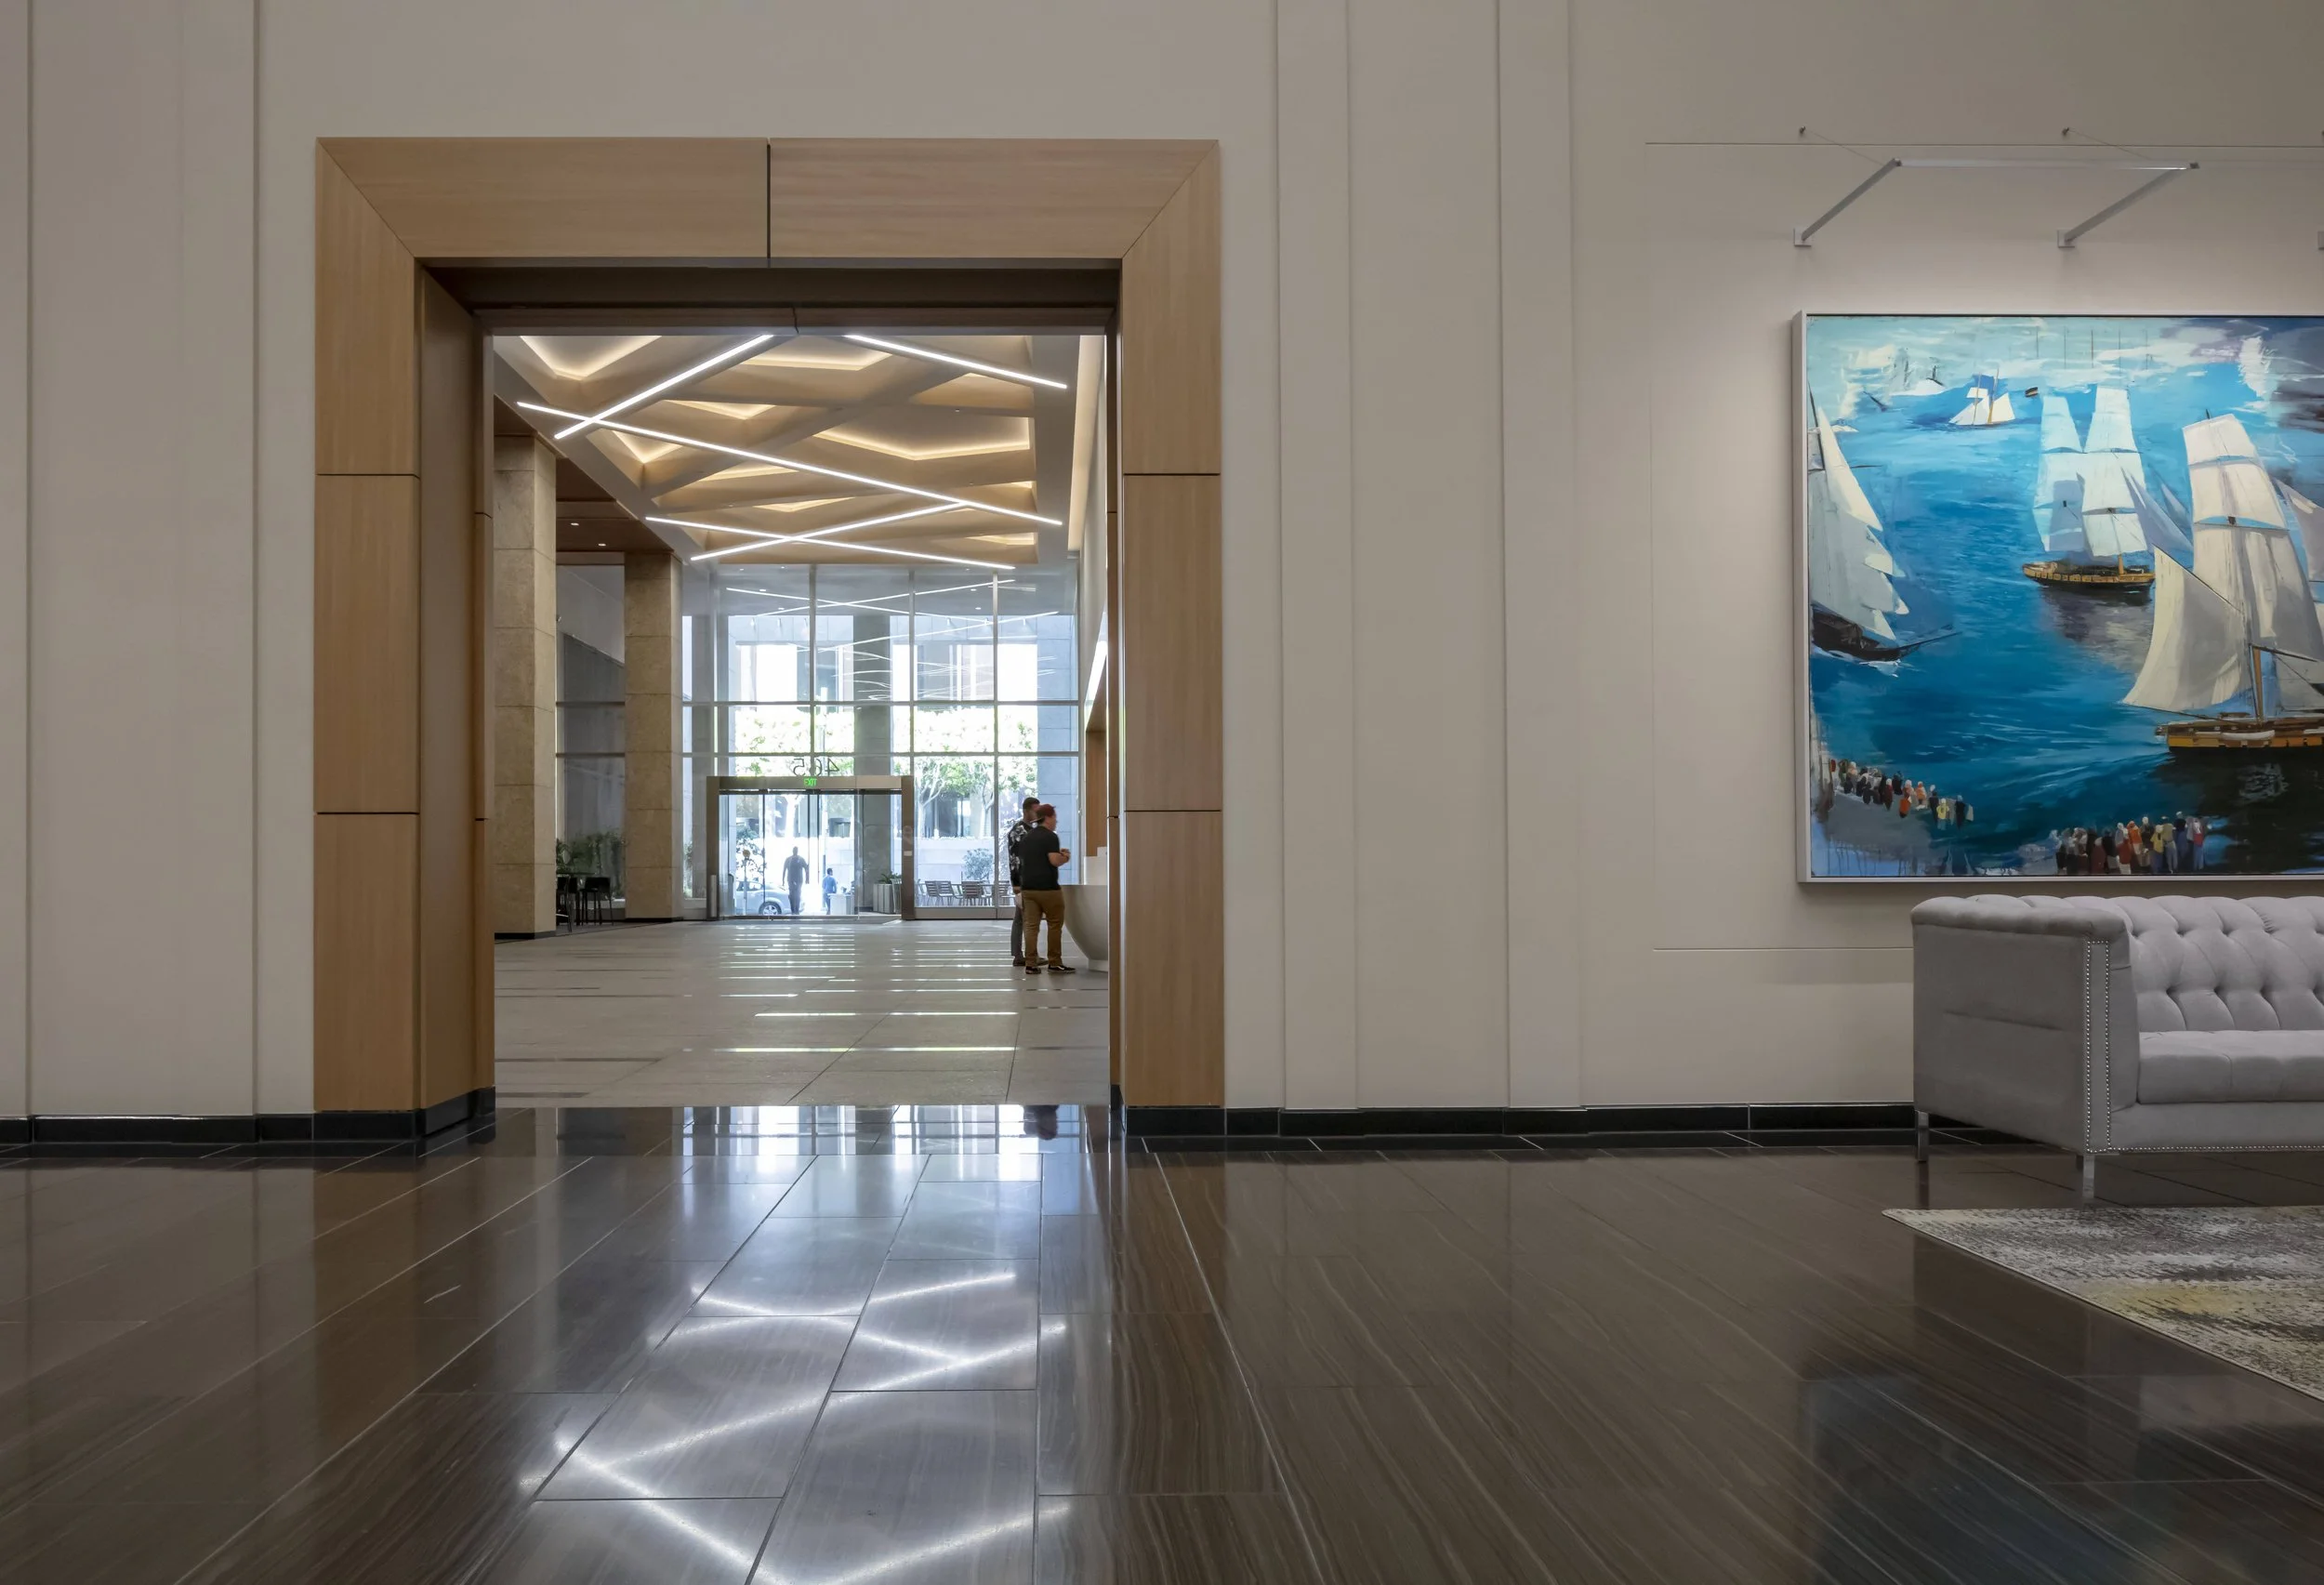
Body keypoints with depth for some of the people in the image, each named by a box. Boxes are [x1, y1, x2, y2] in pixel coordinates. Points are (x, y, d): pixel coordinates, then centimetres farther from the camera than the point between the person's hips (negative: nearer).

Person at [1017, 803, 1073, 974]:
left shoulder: (1026, 838, 15)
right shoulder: (1050, 836, -9)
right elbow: (1055, 861, -19)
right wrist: (1065, 857, 2)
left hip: (1028, 888, 7)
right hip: (1047, 888, -7)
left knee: (1031, 926, 4)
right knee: (1055, 924, 4)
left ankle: (1030, 964, 0)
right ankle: (1055, 963, 5)